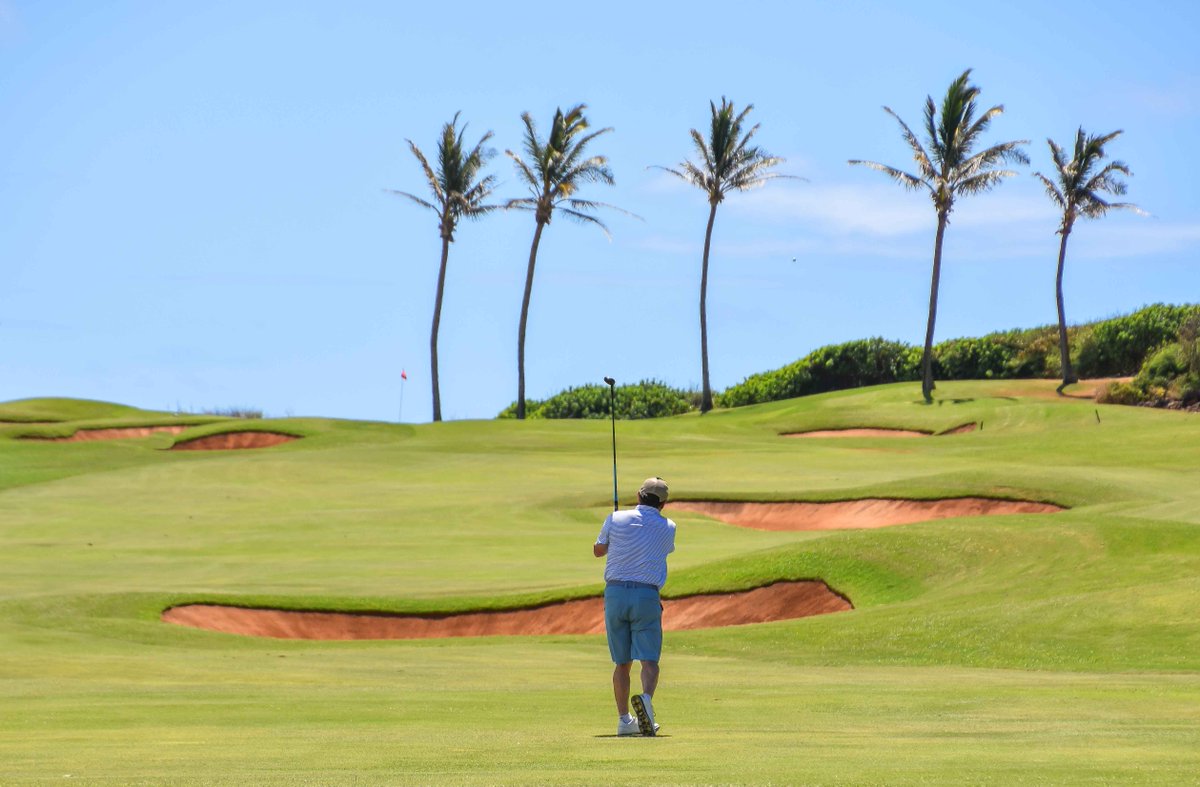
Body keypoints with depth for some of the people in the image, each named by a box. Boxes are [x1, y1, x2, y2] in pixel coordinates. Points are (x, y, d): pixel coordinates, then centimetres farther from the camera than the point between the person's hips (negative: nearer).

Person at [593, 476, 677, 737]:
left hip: (615, 591, 2)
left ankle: (624, 719, 8)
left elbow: (598, 550, 18)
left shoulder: (616, 519, 3)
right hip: (647, 596, -2)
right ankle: (645, 698, -34)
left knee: (622, 662, 11)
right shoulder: (667, 528, 3)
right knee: (649, 660, -5)